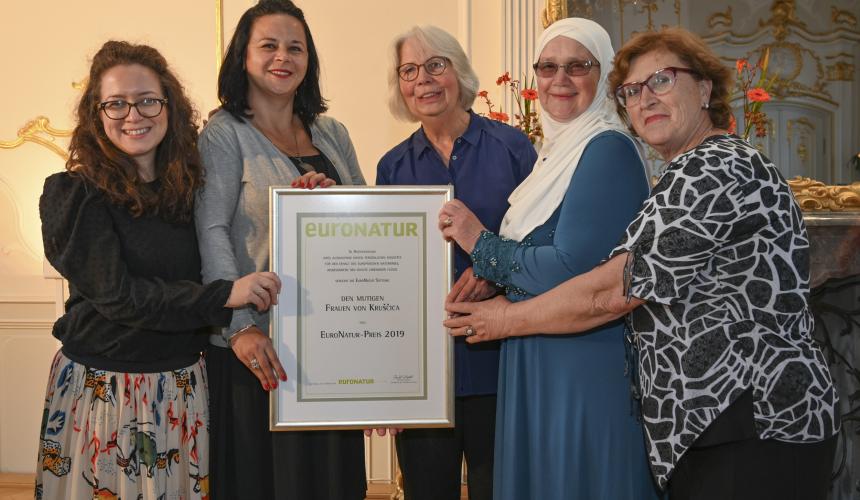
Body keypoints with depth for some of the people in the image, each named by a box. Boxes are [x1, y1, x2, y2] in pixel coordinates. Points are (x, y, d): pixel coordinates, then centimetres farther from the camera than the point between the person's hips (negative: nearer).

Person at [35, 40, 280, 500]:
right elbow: (115, 294, -17)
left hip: (181, 386, 4)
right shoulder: (72, 194, -9)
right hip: (100, 385, -4)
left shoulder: (190, 188, 4)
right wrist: (224, 295, -24)